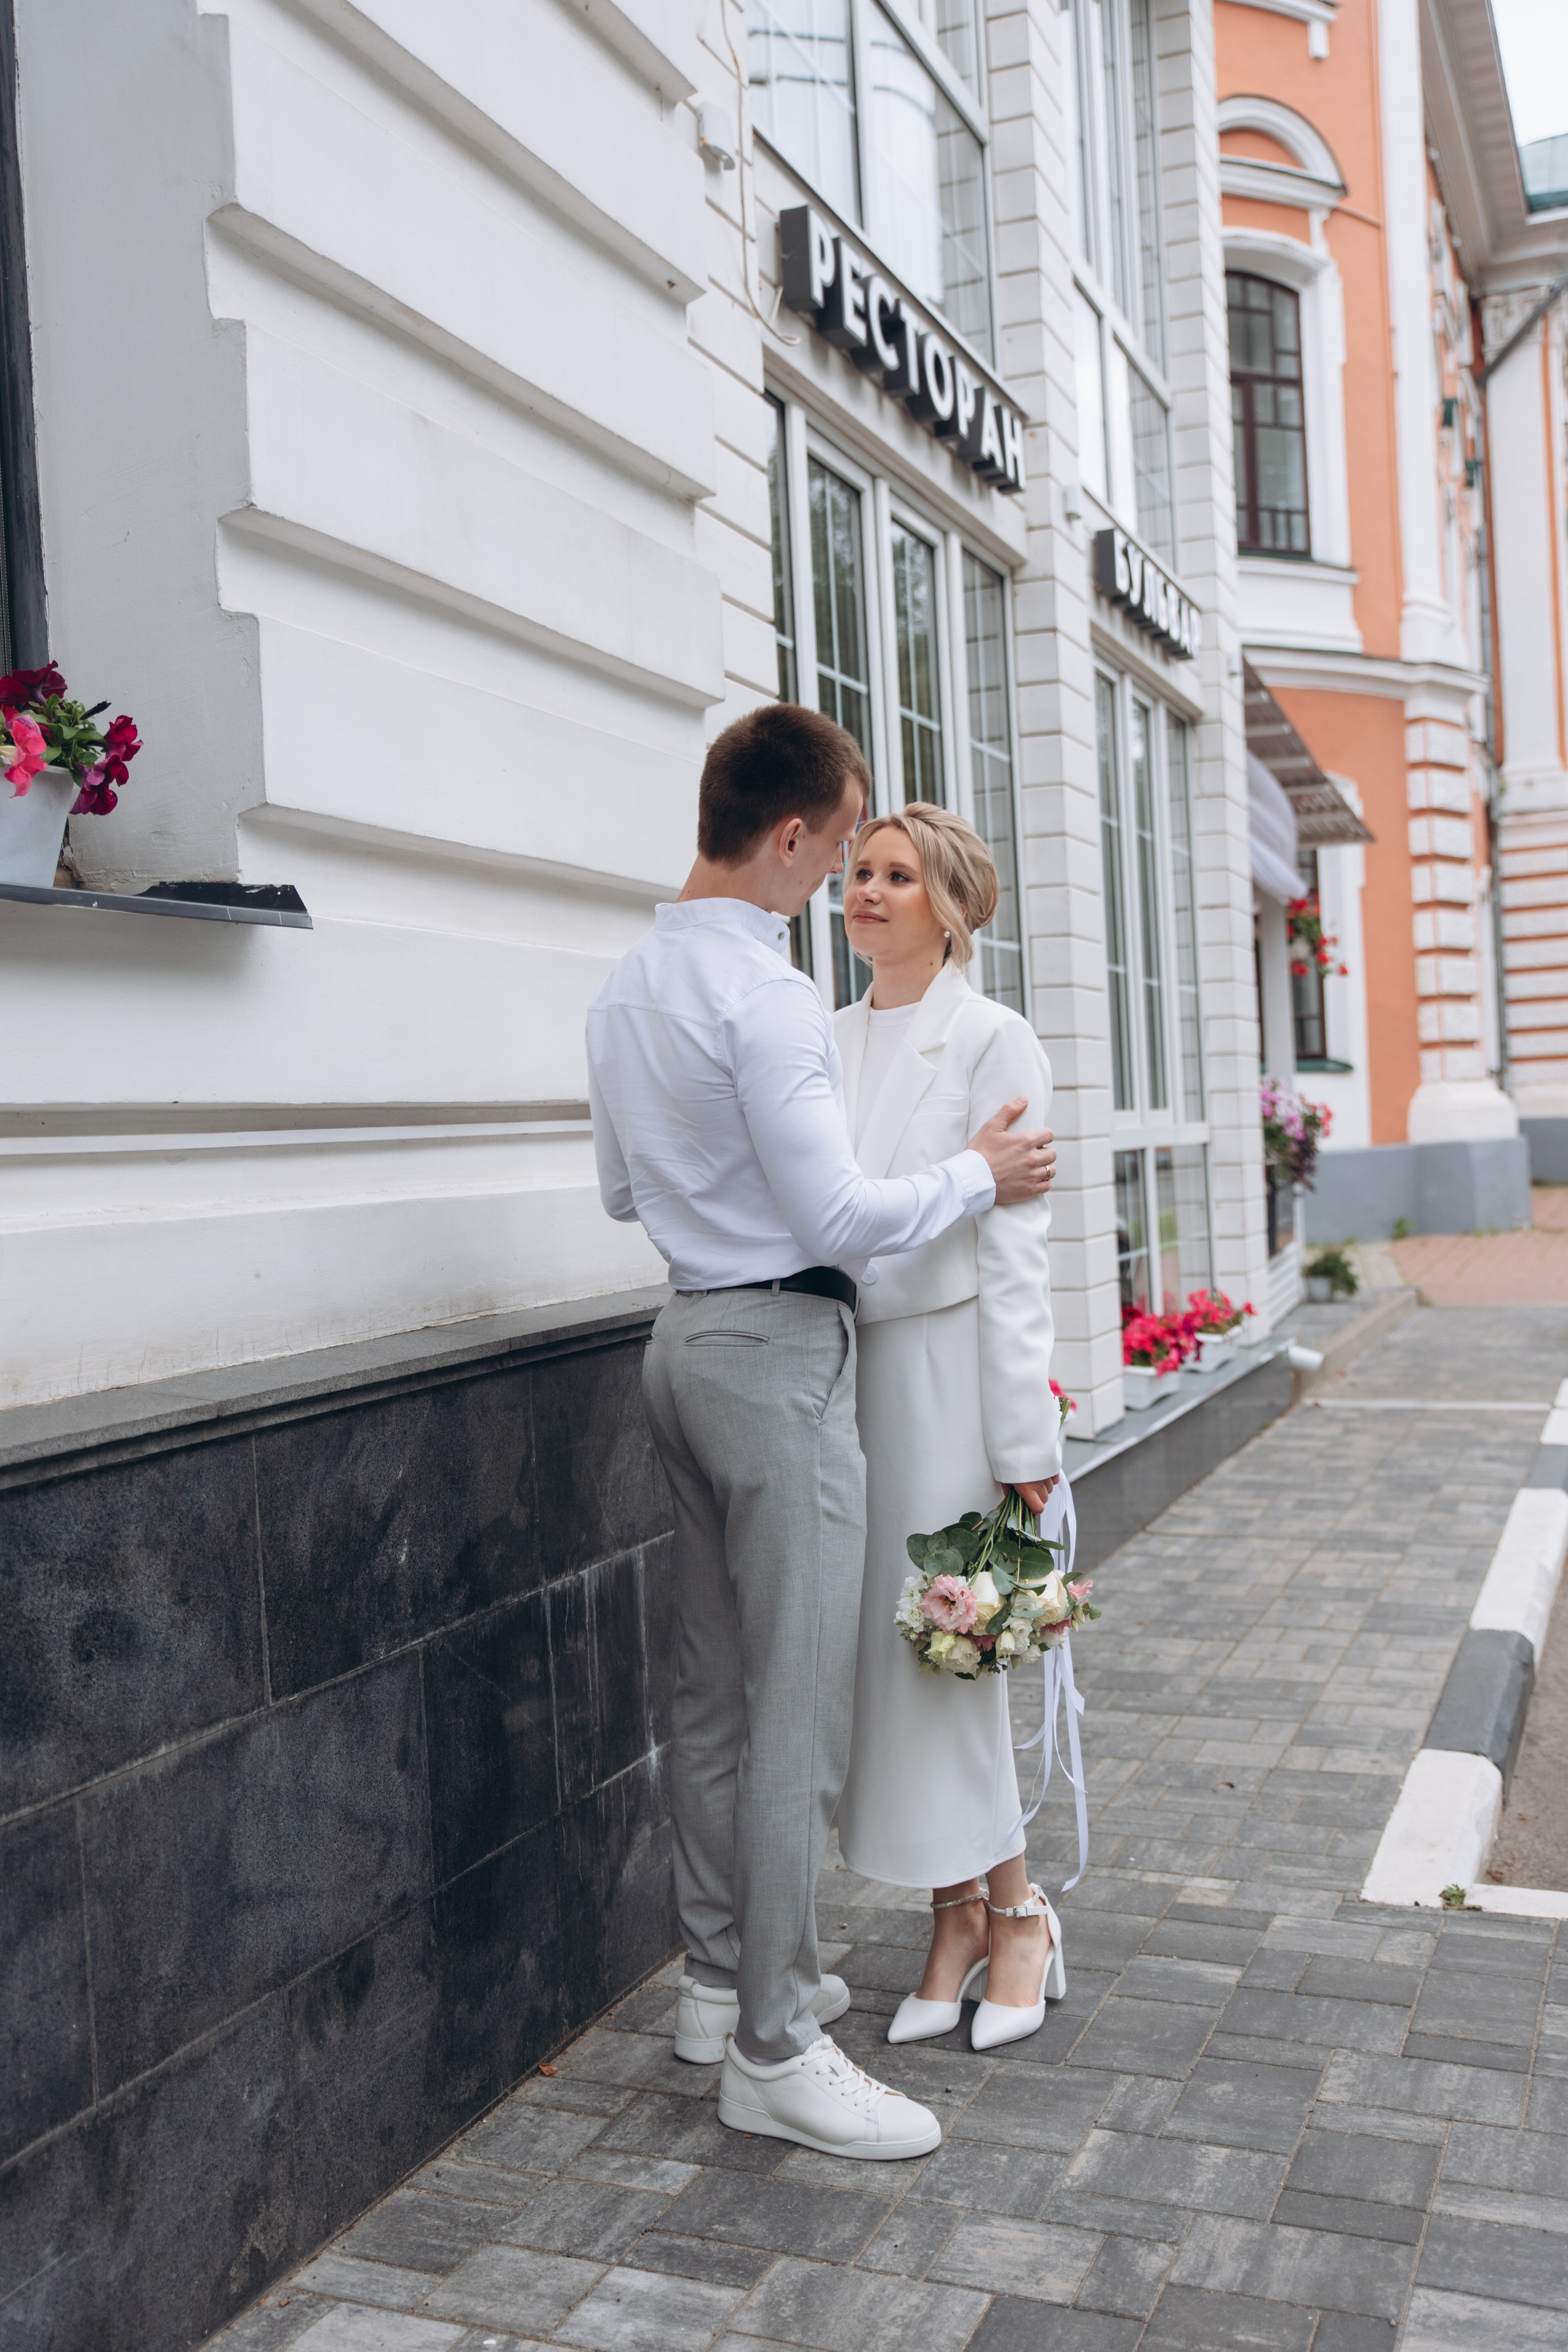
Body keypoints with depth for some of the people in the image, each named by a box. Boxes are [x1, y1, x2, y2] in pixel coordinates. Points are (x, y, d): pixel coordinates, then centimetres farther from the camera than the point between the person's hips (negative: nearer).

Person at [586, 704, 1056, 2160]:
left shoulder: (625, 991, 12)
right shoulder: (764, 993, -18)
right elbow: (836, 1217, -20)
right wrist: (977, 1176, -6)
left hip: (688, 1334, 10)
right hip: (778, 1350, -10)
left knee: (715, 1685, 16)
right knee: (797, 1708, -2)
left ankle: (720, 1975, 29)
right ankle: (773, 2047, 7)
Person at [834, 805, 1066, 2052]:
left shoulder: (992, 1041, -6)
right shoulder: (830, 1039, 11)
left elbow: (1012, 1247, -10)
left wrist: (1024, 1437, -11)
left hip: (944, 1371, -6)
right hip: (843, 1370, 6)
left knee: (946, 1647, 0)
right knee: (886, 1650, 9)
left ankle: (1017, 1906, 21)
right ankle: (958, 1915, 24)